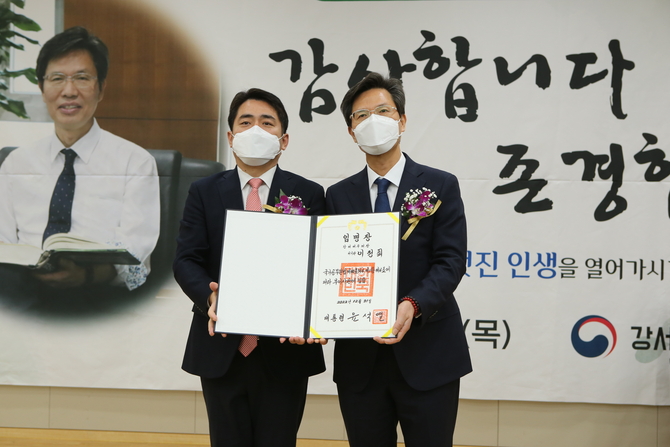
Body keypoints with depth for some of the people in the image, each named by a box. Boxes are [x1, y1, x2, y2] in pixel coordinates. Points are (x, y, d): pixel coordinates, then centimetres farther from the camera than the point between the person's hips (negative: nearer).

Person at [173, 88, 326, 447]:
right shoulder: (204, 192, 7)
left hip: (284, 351, -1)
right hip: (221, 350, 1)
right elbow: (186, 260, -1)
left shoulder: (309, 195, 3)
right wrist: (210, 297, -22)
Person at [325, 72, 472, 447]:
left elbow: (450, 261, -9)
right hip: (359, 359, 3)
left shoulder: (440, 186, 0)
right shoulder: (339, 196, 9)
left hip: (426, 357, -2)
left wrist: (413, 304, -26)